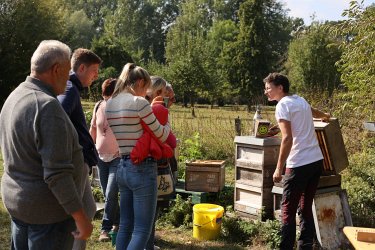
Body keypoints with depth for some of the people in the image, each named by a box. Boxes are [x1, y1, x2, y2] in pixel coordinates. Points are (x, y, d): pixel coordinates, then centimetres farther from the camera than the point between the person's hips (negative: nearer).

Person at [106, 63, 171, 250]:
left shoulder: (110, 104, 9)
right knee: (142, 230, -2)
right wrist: (167, 123, 14)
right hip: (142, 169, -8)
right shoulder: (139, 102, -14)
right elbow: (161, 136, -6)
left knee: (125, 226, 16)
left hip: (123, 168, 8)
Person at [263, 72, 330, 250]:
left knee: (288, 210, -3)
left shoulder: (282, 105, -8)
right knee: (306, 208, 13)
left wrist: (278, 169, -16)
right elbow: (314, 112, 40)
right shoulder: (301, 100, 17)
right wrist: (325, 116, 63)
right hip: (317, 161, 8)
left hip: (299, 165, -8)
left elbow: (287, 138, -18)